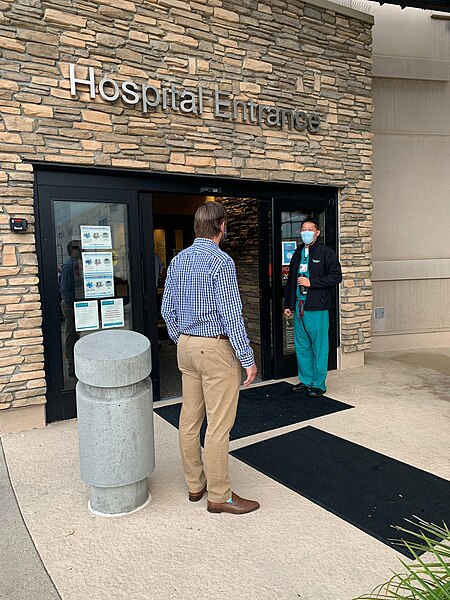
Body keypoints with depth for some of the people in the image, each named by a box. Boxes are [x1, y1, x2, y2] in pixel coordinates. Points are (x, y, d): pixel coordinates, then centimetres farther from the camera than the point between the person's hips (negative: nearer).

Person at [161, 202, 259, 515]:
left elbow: (168, 309, 12)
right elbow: (231, 315, -19)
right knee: (219, 424, 2)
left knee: (190, 418, 14)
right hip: (217, 348, -8)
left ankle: (195, 484, 29)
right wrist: (247, 358, -12)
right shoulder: (221, 261, -15)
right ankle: (219, 495, 14)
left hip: (187, 346, 8)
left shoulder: (178, 260, 8)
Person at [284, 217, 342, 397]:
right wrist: (288, 304, 18)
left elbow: (336, 276, -11)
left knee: (319, 347, 1)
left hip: (317, 308, -6)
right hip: (299, 307, 7)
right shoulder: (298, 254, 17)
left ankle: (318, 384, 12)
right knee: (301, 347, 12)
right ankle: (306, 381, 25)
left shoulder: (326, 253, -3)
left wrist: (311, 282, -15)